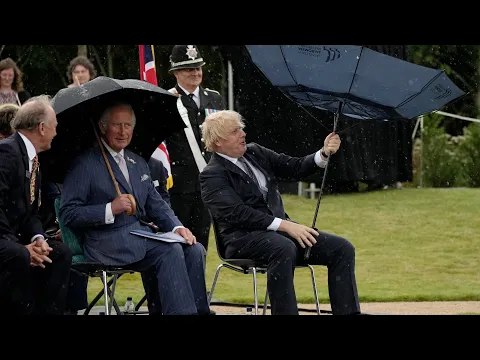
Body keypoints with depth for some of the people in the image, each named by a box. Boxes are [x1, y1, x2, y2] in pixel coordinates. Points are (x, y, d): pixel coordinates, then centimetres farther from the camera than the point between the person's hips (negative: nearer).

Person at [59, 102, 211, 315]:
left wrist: (177, 227, 0)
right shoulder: (85, 164, -2)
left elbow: (156, 205, 21)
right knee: (171, 251, -28)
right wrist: (110, 209, -19)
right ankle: (182, 311, -27)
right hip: (107, 242, -7)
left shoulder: (139, 164, 21)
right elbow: (67, 214, -8)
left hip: (142, 233, 7)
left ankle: (198, 310, -17)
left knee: (195, 250, -17)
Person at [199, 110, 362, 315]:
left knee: (342, 249, -10)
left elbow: (295, 168, 15)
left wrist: (324, 154, -4)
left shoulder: (255, 152, 16)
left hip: (281, 229, 7)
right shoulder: (212, 175, -6)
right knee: (284, 249, -40)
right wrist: (284, 225, -24)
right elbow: (237, 213, -18)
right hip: (244, 237, -7)